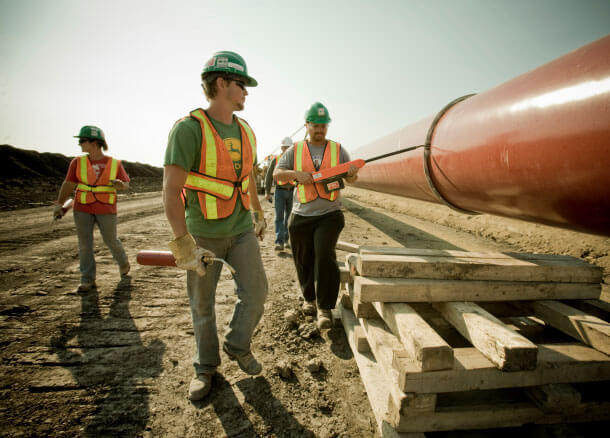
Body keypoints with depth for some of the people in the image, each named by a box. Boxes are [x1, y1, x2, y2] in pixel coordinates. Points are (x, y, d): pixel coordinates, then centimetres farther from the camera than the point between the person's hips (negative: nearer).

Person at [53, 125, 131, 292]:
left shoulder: (115, 164, -5)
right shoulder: (78, 162, -1)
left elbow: (126, 185, 1)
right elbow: (68, 184, -3)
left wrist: (120, 185, -22)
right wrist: (58, 204, -13)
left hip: (106, 210, -1)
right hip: (82, 209, 2)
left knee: (111, 241, 7)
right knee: (84, 243, 0)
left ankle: (123, 261, 36)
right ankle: (88, 280, 7)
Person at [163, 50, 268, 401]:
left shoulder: (245, 131, 5)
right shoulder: (189, 128, -17)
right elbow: (171, 190, -20)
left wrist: (259, 214, 22)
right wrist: (183, 244, -23)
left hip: (242, 230, 5)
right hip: (203, 233, -4)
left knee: (256, 292, 0)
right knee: (203, 305, 10)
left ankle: (238, 345, 29)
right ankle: (206, 367, 33)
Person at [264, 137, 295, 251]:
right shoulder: (275, 160, 6)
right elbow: (269, 176, 9)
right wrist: (267, 192, 3)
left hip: (292, 191, 1)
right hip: (280, 191, -1)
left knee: (289, 217, 9)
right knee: (279, 217, -7)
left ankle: (286, 240, 22)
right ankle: (279, 242, -10)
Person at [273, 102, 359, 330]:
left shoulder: (338, 149, 9)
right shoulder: (295, 150, 8)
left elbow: (350, 178, 9)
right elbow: (277, 173, 3)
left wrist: (352, 173, -16)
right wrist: (296, 174, -16)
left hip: (329, 214, -1)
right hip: (301, 216, 1)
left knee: (325, 254, -19)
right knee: (304, 261, 9)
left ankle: (325, 308, -7)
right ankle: (310, 297, 35)